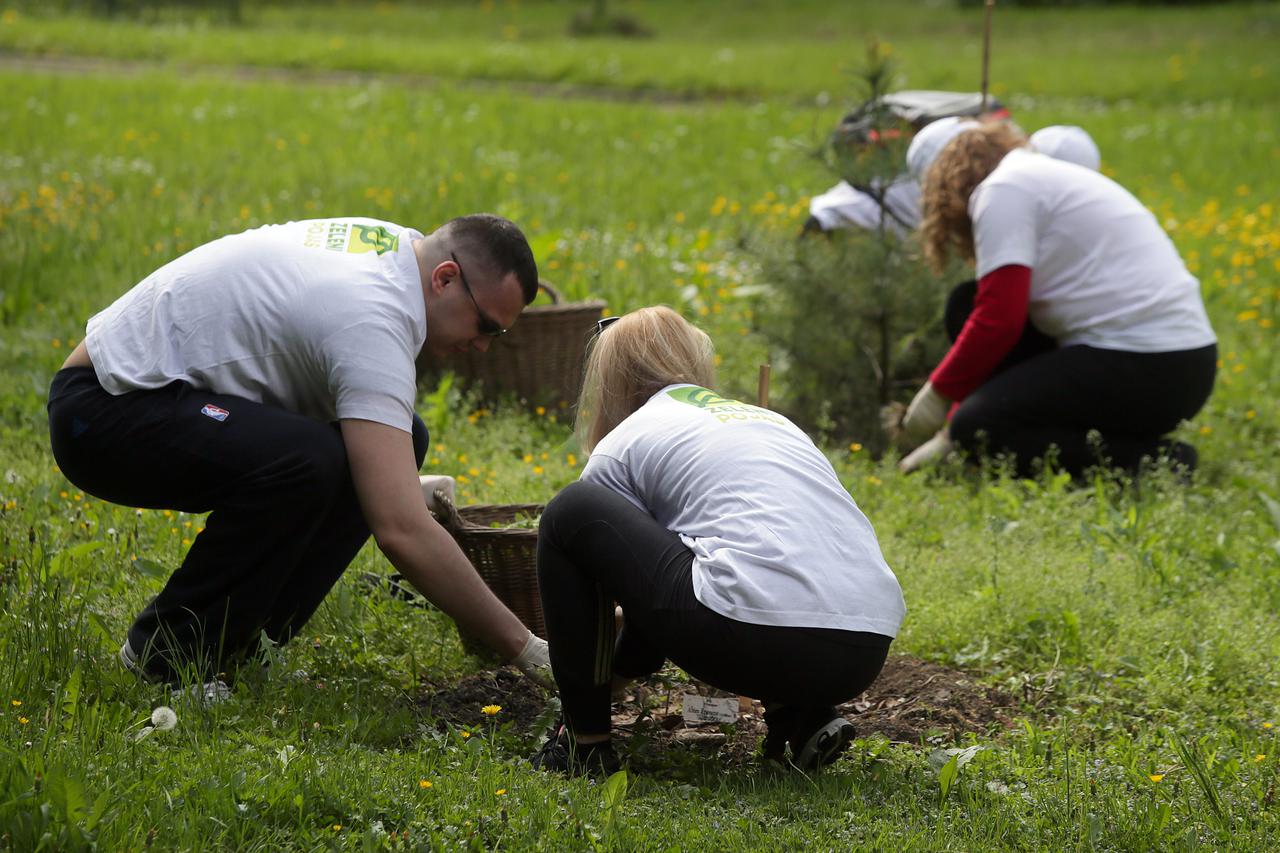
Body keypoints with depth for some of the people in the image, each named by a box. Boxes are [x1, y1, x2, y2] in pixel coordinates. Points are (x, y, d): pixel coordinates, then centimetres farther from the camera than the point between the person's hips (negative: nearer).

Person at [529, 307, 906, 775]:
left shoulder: (623, 444, 15)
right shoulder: (768, 420, 34)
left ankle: (584, 741, 15)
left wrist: (595, 680, 45)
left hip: (762, 641, -7)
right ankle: (801, 713, 15)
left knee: (569, 515, 11)